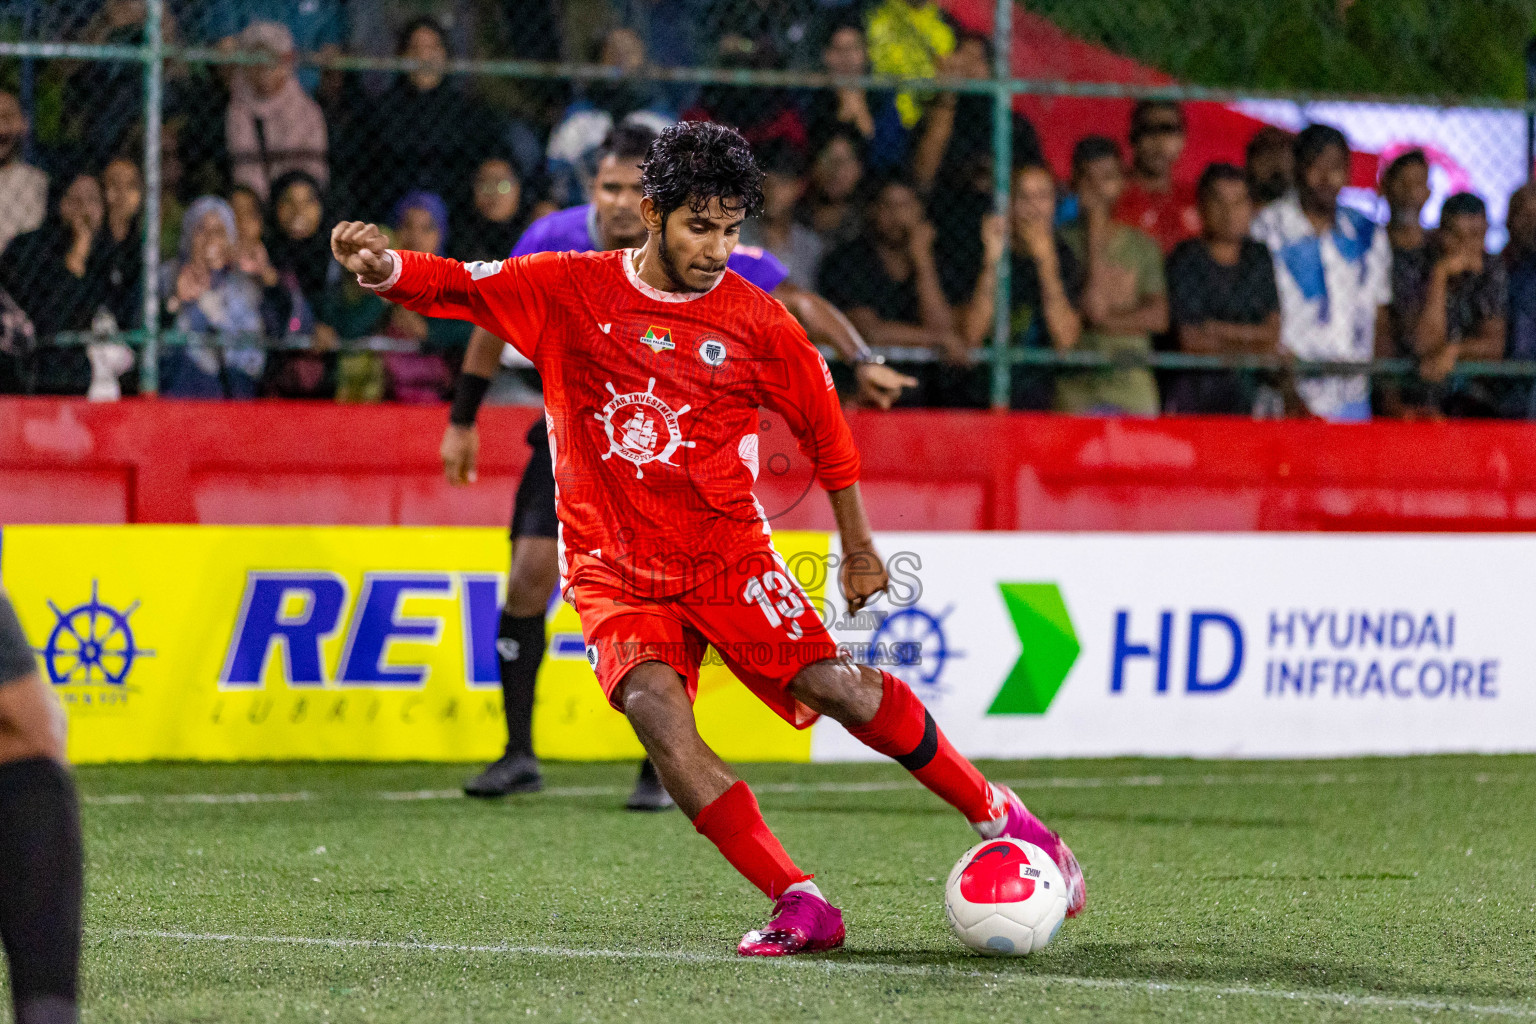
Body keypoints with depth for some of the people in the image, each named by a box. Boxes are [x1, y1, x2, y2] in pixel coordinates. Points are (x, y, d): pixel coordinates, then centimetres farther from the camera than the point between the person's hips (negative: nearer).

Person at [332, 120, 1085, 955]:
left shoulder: (756, 322, -1)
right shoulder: (569, 291, -1)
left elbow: (823, 425, 11)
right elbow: (456, 288, -4)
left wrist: (858, 550, 17)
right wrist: (384, 266, -26)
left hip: (727, 554, 0)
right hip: (613, 570, 0)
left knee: (838, 685, -16)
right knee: (654, 706, -26)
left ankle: (996, 815, 6)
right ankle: (799, 906, -26)